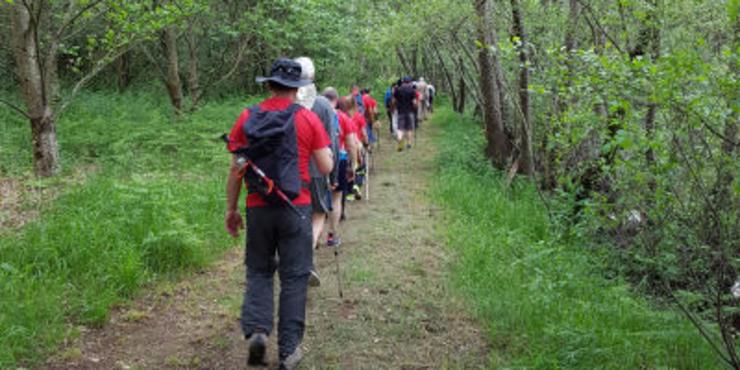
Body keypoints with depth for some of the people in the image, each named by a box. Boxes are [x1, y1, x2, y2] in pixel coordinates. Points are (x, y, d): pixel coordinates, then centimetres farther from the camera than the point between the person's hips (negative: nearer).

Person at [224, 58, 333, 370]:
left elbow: (235, 170, 2)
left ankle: (256, 330, -1)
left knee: (258, 271, 18)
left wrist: (231, 209, 11)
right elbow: (326, 168, -2)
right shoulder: (308, 119, -3)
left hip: (258, 209, 1)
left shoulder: (247, 119, 1)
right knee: (293, 277, 8)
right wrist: (327, 150, 20)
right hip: (295, 209, -1)